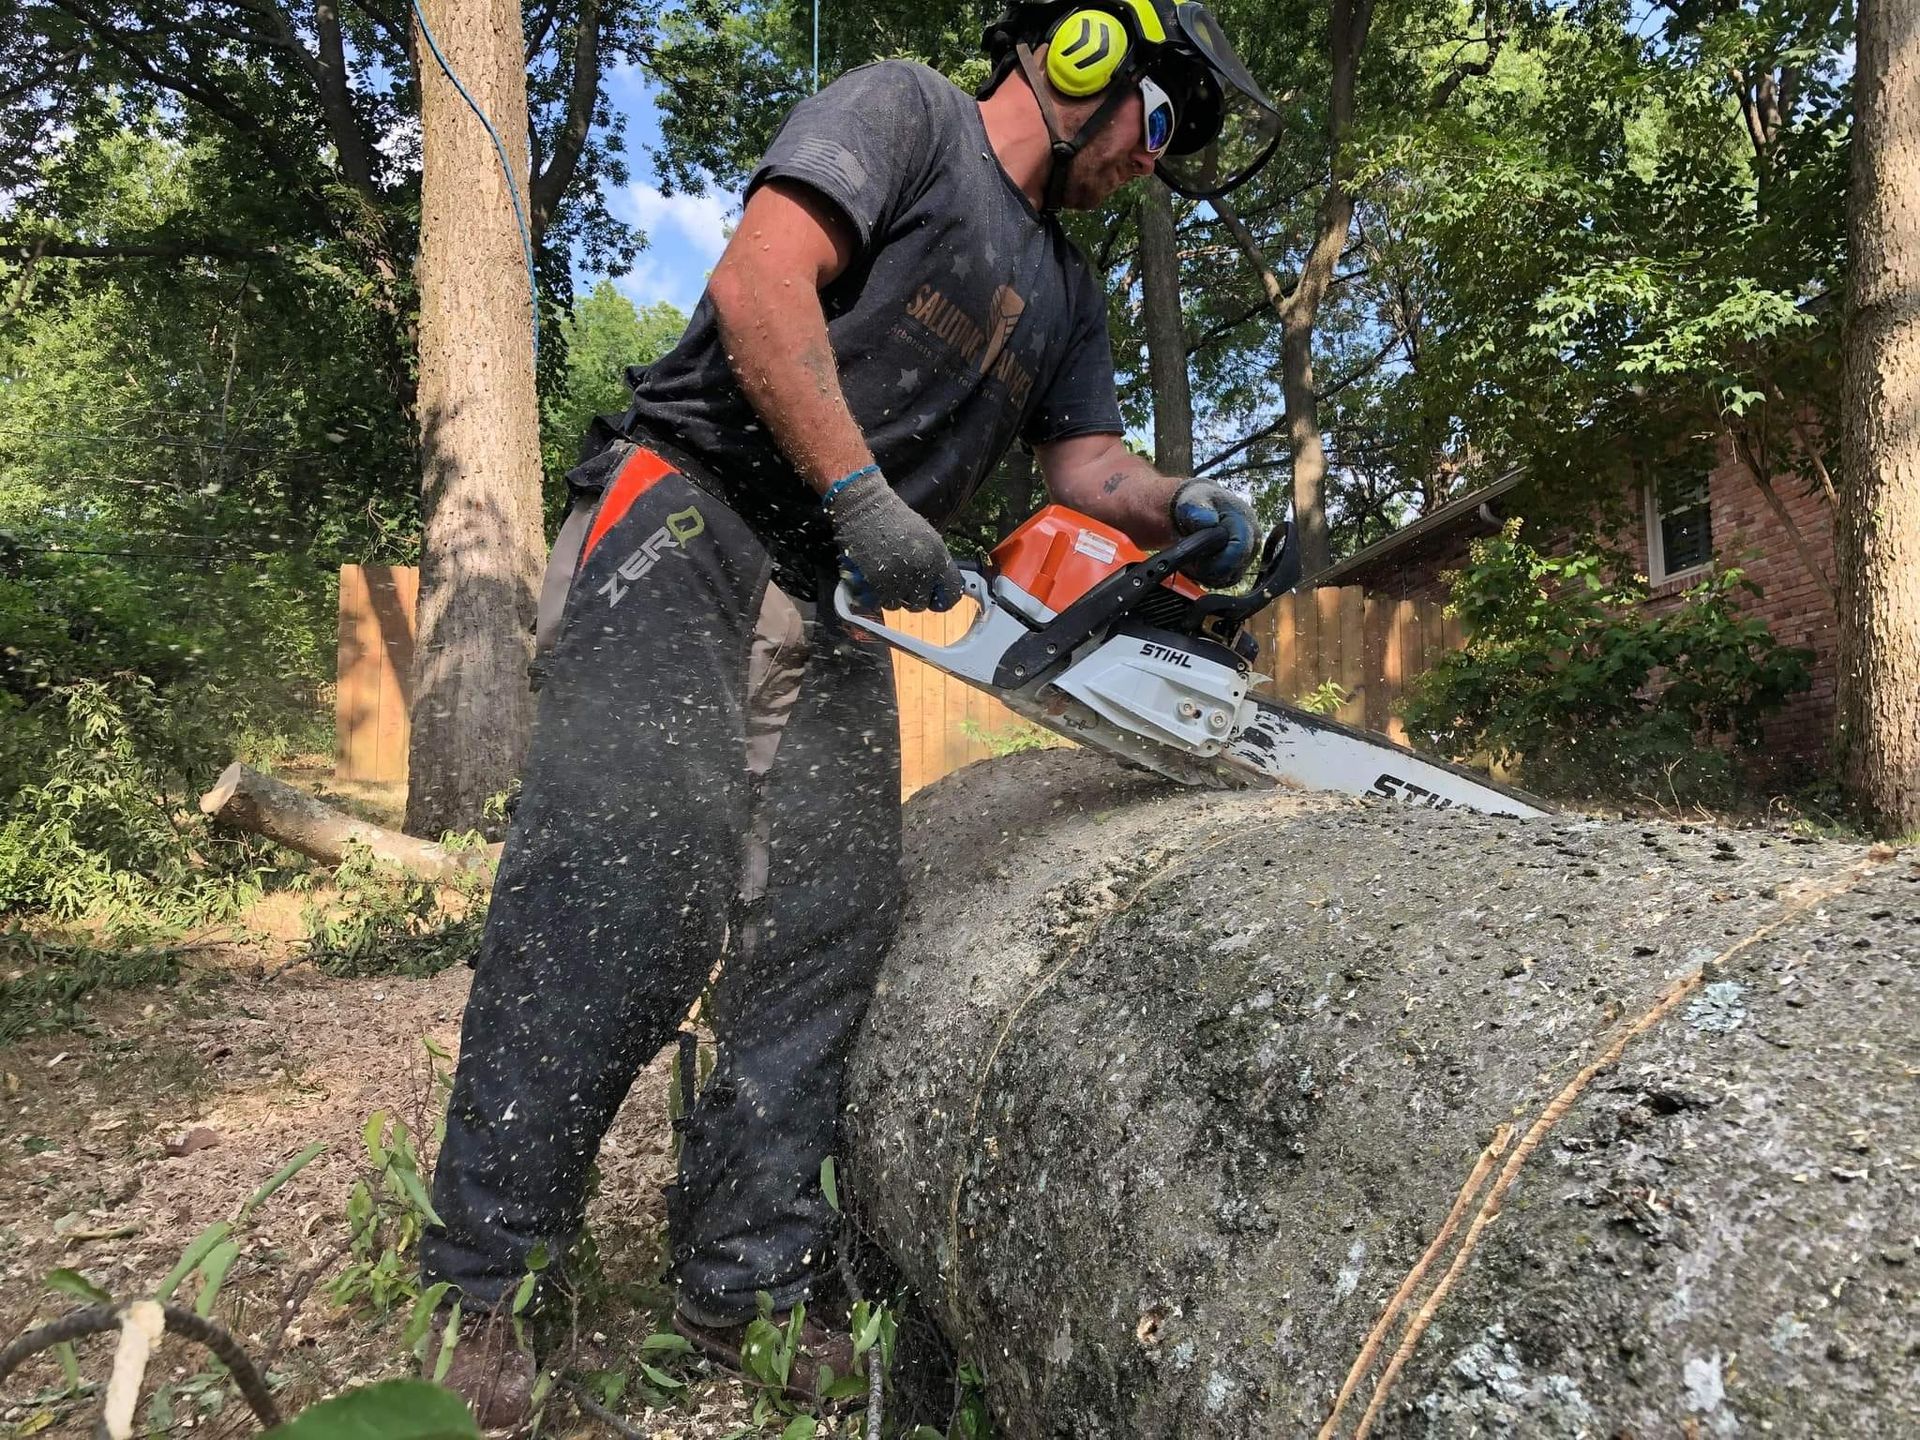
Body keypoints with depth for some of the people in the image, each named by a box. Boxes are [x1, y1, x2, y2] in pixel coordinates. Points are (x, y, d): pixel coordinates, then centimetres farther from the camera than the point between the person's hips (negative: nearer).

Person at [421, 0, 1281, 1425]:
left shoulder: (1066, 294, 26)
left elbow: (1088, 466, 17)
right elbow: (762, 282, -12)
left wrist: (1185, 508, -4)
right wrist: (865, 496, -18)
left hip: (834, 606, 8)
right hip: (688, 521, -7)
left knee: (828, 925, -2)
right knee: (629, 881, -20)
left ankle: (750, 1286, 7)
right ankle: (481, 1288, -9)